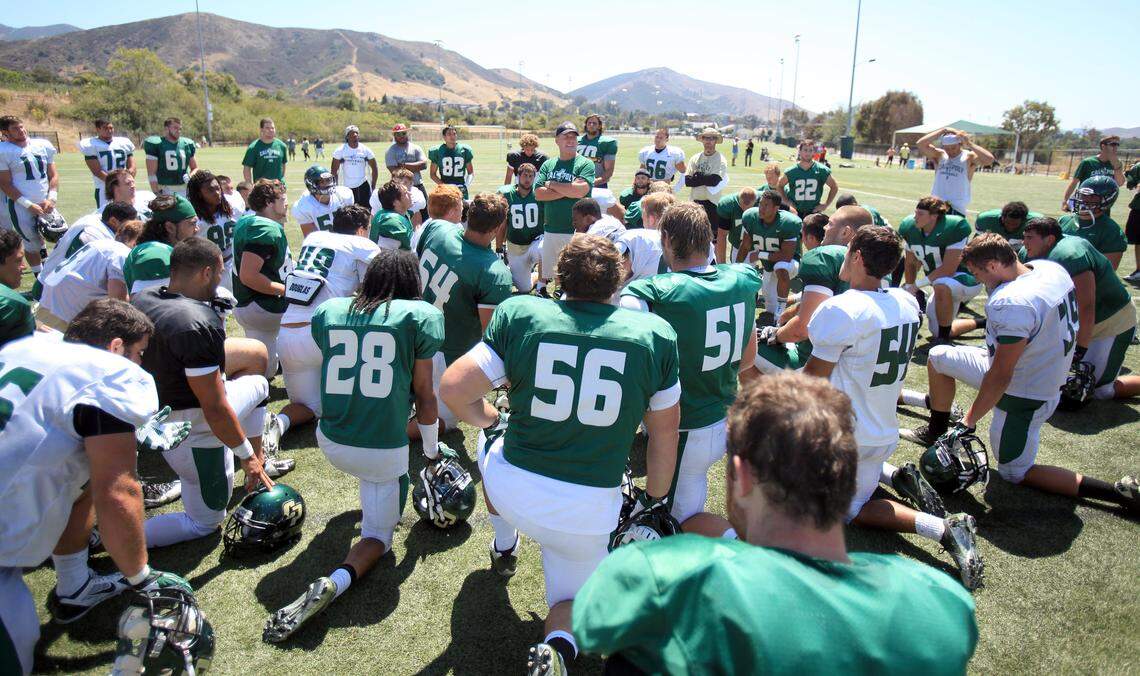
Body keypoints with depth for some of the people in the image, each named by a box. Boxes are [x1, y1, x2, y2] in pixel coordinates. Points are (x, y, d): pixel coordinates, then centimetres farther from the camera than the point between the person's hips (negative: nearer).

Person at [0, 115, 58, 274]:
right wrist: (28, 205, -15)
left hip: (45, 204, 4)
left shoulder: (43, 145, 8)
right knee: (32, 243, 2)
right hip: (20, 207, -4)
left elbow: (53, 175, 11)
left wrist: (51, 198, -4)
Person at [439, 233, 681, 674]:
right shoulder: (654, 334, -5)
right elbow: (665, 430, 3)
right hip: (589, 512, 0)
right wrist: (655, 500, 18)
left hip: (510, 492, 1)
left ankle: (504, 546, 46)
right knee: (573, 603, 25)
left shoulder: (519, 314, -8)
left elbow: (454, 390, -9)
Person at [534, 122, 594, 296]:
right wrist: (568, 191, -9)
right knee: (544, 272, 12)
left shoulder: (585, 164, -1)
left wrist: (551, 184, -5)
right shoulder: (548, 165, 12)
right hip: (550, 229, 4)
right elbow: (538, 194, -1)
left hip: (576, 230, -4)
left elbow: (580, 191, -17)